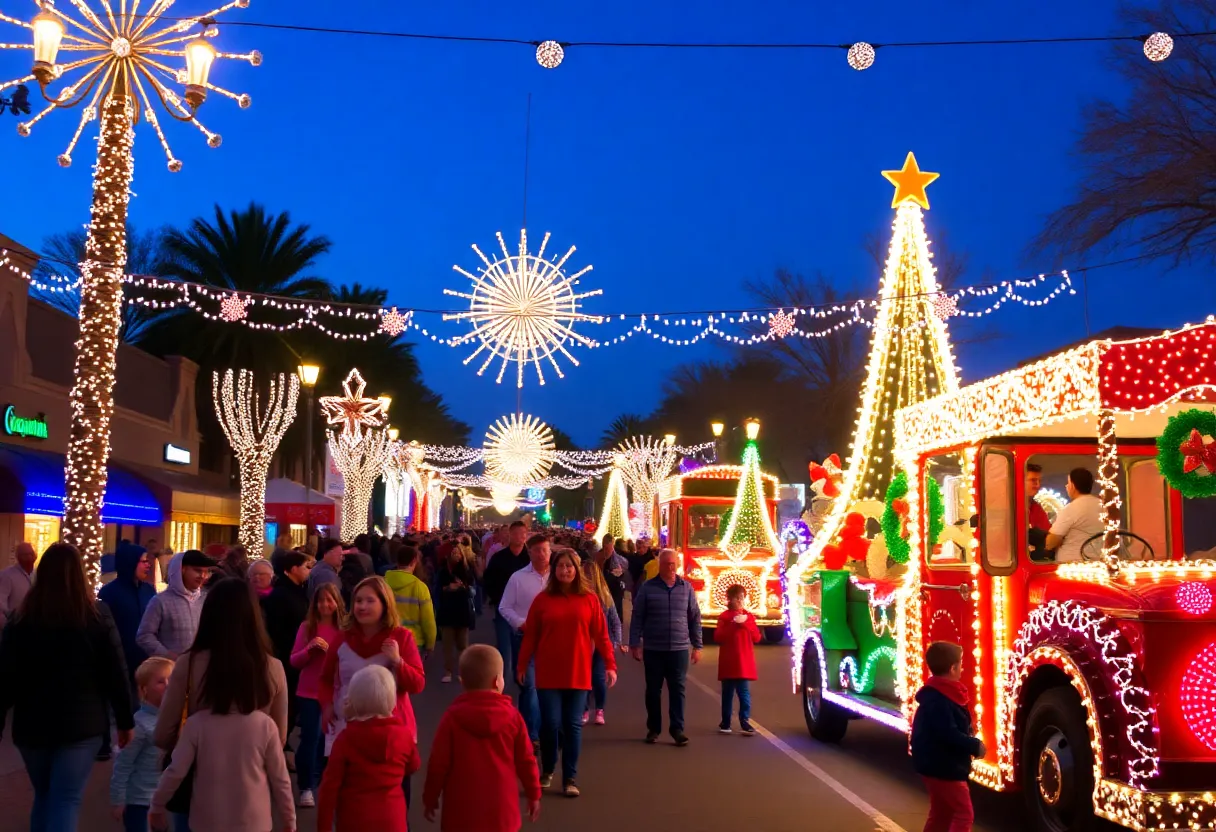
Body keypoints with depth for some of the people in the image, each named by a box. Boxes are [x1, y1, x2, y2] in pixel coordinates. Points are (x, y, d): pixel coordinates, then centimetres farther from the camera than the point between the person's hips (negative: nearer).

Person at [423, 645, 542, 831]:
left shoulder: (453, 716, -8)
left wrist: (430, 797, 8)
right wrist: (533, 794, 15)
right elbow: (525, 760, 2)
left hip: (461, 809, -1)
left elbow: (438, 762, -6)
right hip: (501, 808, 2)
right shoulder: (512, 715, -4)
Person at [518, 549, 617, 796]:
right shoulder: (542, 599, -1)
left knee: (573, 726, 3)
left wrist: (610, 664, -5)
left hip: (578, 673, 0)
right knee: (550, 723, 1)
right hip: (548, 673, 0)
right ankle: (547, 771, 23)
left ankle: (570, 779, 12)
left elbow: (601, 635, 0)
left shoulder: (589, 599, 0)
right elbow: (530, 636, 3)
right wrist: (522, 665, 4)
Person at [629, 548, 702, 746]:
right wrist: (635, 644, -6)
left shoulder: (686, 587, 4)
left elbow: (695, 618, 7)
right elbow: (637, 618, -1)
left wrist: (697, 646, 4)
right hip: (653, 649, -1)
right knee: (653, 690, 8)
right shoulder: (648, 588, -2)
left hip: (679, 649, 1)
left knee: (677, 690, 3)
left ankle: (677, 729, 9)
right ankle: (653, 728, 19)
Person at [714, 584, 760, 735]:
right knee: (727, 694, 7)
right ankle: (725, 723, 15)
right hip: (728, 663, -1)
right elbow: (718, 637, -7)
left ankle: (745, 723, -4)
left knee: (744, 693, -5)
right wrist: (733, 625, -16)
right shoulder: (724, 616, 1)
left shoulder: (749, 616, 10)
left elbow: (756, 638, 5)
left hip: (744, 663, 1)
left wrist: (746, 624, -9)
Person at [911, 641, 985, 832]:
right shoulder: (939, 700, -23)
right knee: (964, 813, -7)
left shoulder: (938, 693, 10)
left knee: (941, 813, 18)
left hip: (936, 765, 10)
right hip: (944, 767, -10)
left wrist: (971, 743, 9)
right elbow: (949, 734, -29)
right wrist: (975, 746, -18)